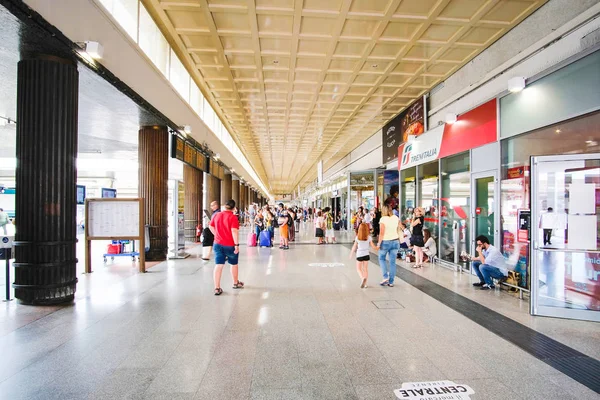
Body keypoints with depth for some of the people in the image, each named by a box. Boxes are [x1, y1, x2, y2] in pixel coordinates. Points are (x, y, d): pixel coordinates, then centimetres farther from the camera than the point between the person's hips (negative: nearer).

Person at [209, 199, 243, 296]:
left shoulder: (216, 215, 2)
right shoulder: (233, 217, -16)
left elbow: (211, 227, 13)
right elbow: (234, 231, -23)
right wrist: (237, 244, -19)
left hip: (218, 244, 4)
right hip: (230, 245, -4)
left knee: (218, 265, 4)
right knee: (234, 264, 17)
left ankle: (217, 288, 1)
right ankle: (236, 283, 34)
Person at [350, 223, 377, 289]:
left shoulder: (357, 237, -9)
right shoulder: (369, 237, -7)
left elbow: (354, 247, -3)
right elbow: (373, 246, -2)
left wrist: (351, 254, 11)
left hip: (359, 255, -2)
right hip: (366, 255, 2)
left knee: (358, 269, 8)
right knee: (365, 269, 12)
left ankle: (362, 278, -19)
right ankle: (364, 283, 12)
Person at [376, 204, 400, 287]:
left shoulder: (383, 219, -13)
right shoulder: (396, 218, 2)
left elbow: (381, 233, -15)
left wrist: (379, 243, -10)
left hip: (385, 241, -4)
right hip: (395, 241, 4)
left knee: (382, 258, 17)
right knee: (392, 262, 8)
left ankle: (385, 277, 4)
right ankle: (391, 282, 12)